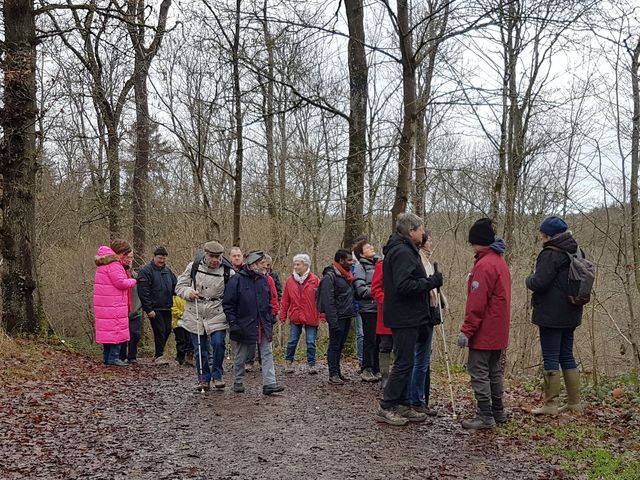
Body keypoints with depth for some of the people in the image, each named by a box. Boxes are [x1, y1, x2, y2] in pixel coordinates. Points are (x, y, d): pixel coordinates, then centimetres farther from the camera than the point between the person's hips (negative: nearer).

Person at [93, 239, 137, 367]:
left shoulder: (104, 263, 18)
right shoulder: (114, 265, -15)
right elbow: (120, 282, -19)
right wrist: (132, 281, -2)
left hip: (103, 304, 10)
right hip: (113, 305, -10)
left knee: (107, 329, 13)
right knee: (116, 329, -5)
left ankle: (106, 357, 17)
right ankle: (113, 357, -4)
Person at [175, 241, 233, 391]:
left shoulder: (228, 271, -4)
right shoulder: (194, 266, 0)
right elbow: (179, 286, 8)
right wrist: (188, 292, -14)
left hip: (217, 315, -2)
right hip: (195, 314, 2)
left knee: (218, 343, -14)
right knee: (199, 348, 6)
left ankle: (217, 376, 7)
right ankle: (204, 379, 21)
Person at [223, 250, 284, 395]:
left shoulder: (263, 279, 7)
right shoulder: (237, 280, -10)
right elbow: (228, 304, -9)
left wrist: (270, 318, 12)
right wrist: (233, 323, -13)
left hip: (263, 325, 5)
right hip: (244, 325, -5)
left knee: (267, 354, -1)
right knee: (240, 356, 10)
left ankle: (269, 384, -1)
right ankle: (238, 382, 25)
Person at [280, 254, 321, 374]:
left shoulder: (314, 279, -3)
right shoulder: (290, 280, 4)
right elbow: (285, 300, 6)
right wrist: (283, 315, 5)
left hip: (311, 318, -2)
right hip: (295, 317, 2)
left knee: (311, 342, 3)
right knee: (292, 341, 8)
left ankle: (312, 364, 13)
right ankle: (289, 362, 24)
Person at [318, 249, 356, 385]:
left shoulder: (346, 275, 16)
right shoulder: (329, 276, -13)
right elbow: (328, 301, -18)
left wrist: (352, 312, 11)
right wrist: (333, 321, -22)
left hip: (346, 317, 8)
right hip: (337, 317, -8)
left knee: (340, 346, 14)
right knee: (334, 346, -2)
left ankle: (338, 372, 21)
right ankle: (333, 374, 3)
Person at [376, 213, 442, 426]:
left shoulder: (402, 250, 16)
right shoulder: (402, 252, -17)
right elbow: (403, 285, -26)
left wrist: (430, 281, 11)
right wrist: (431, 282, -17)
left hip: (406, 317, 11)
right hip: (404, 318, -11)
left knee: (405, 362, 15)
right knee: (404, 363, -4)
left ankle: (402, 406, 23)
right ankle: (386, 408, 3)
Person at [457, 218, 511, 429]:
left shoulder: (484, 265, -18)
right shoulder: (500, 261, 13)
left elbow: (477, 303, -22)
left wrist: (466, 330, -18)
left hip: (484, 331, -10)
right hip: (498, 331, 10)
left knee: (479, 372, -3)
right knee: (494, 370, 17)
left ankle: (485, 416, 0)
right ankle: (498, 412, 25)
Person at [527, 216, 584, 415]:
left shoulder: (550, 254, -17)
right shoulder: (574, 253, 11)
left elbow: (539, 283, -23)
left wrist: (530, 279, -1)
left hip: (551, 315, -9)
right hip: (570, 315, 9)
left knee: (550, 358, -2)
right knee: (567, 356, 16)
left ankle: (551, 404, 4)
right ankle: (575, 402, 20)